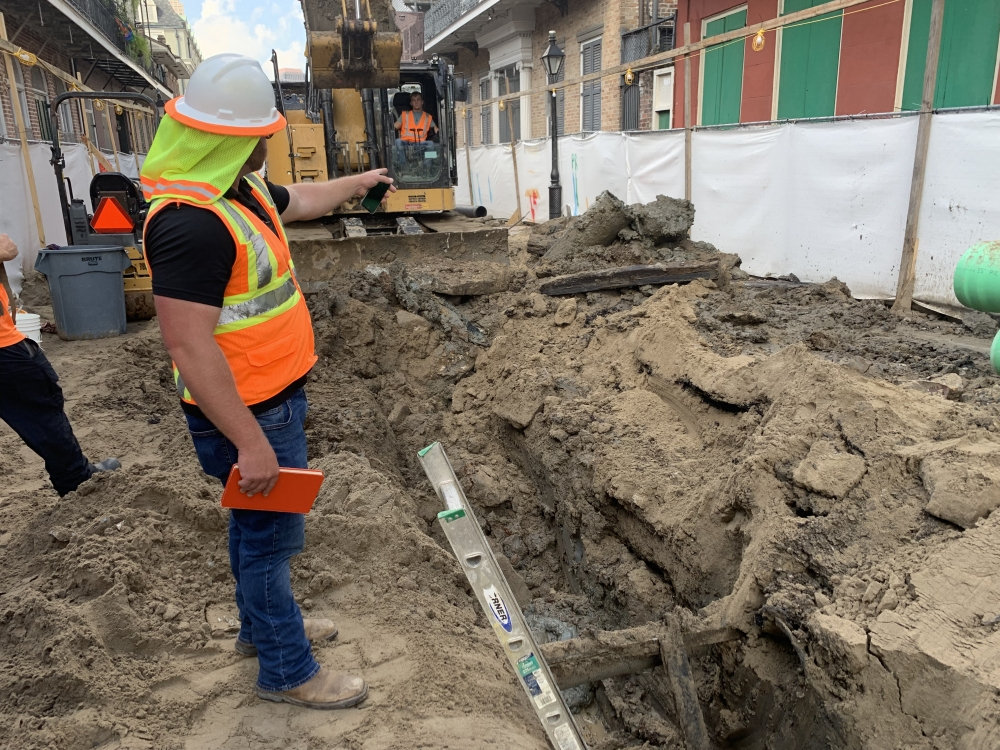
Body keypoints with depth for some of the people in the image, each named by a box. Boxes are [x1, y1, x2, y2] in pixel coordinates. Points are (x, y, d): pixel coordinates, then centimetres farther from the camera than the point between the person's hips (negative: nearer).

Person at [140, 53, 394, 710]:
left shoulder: (242, 188, 4)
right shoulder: (191, 221, -28)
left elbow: (301, 201, 26)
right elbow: (189, 345, -30)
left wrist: (358, 182, 40)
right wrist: (250, 443, -28)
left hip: (276, 397, 10)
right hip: (245, 414, -10)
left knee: (258, 524, 24)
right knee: (271, 534, 6)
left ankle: (262, 625, 46)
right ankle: (288, 672, 26)